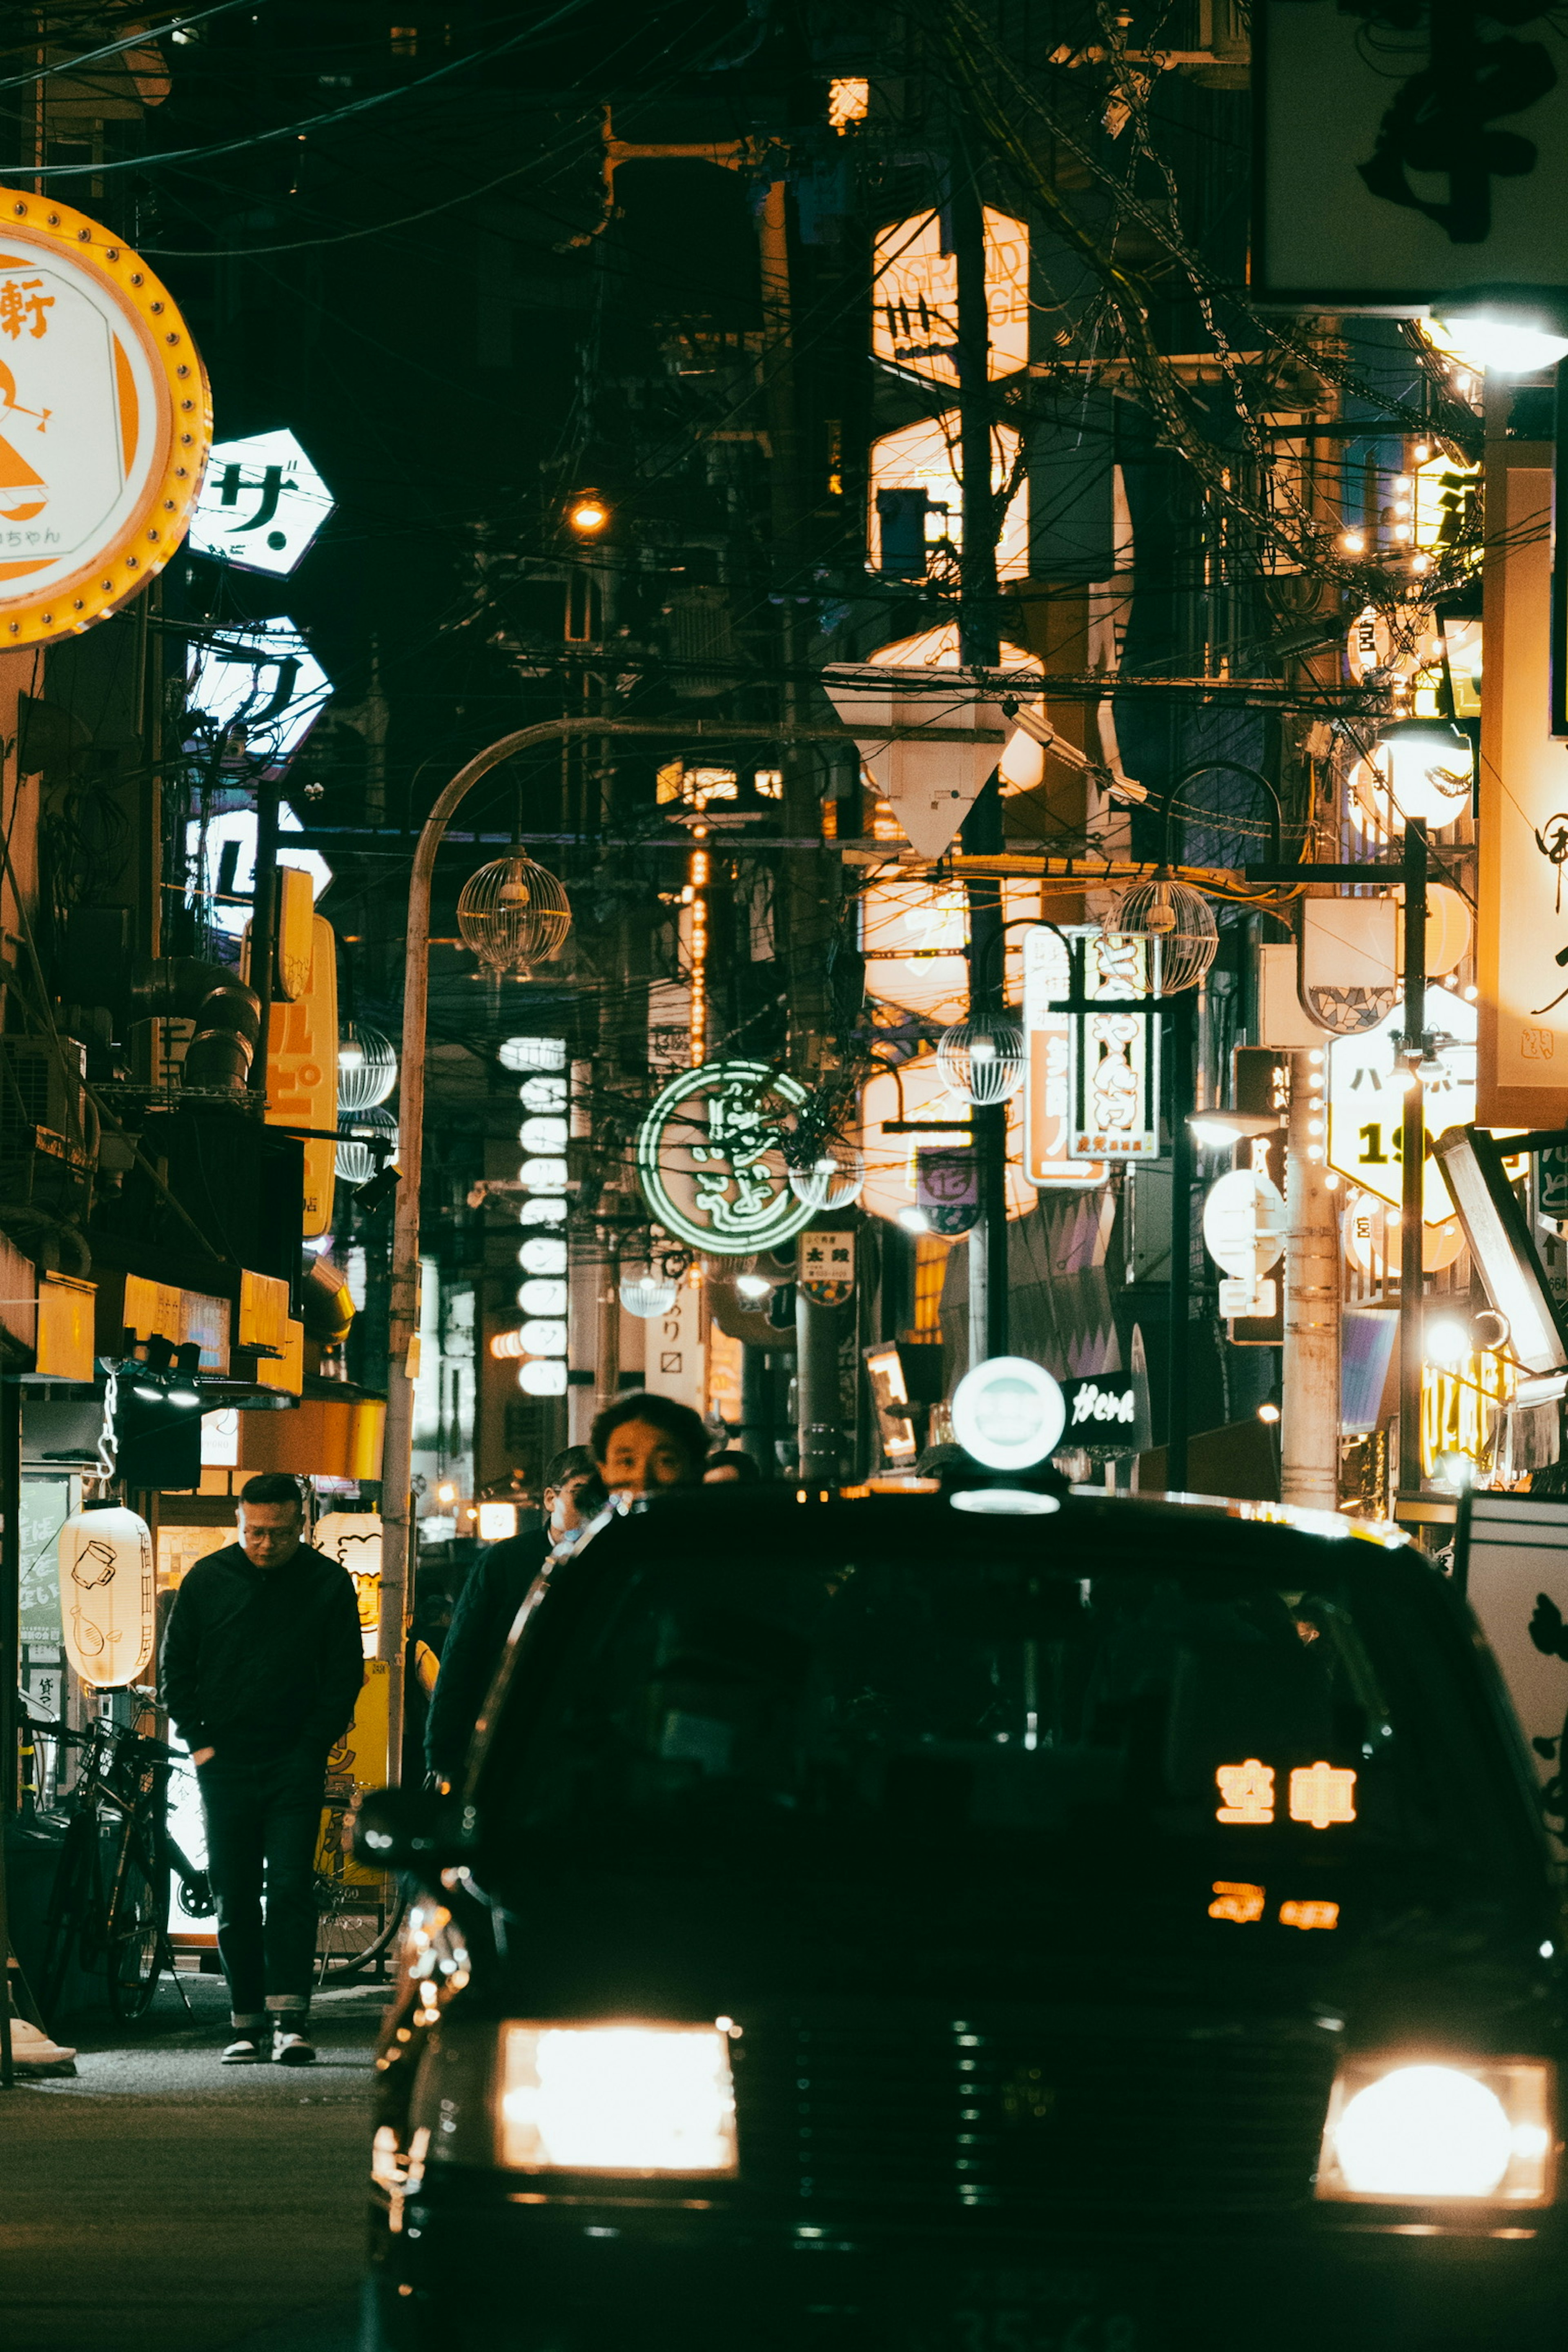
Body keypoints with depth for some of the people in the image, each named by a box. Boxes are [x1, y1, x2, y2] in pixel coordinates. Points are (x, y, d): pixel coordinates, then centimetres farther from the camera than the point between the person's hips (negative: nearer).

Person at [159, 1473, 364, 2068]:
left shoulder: (329, 1584, 0)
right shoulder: (207, 1581, 4)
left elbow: (346, 1673, 4)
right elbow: (175, 1667, 10)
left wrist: (313, 1745, -4)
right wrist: (199, 1740, 1)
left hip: (294, 1766, -2)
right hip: (224, 1764, 2)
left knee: (291, 1891, -11)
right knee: (235, 1901, 5)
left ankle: (290, 2023, -15)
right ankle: (247, 2025, 11)